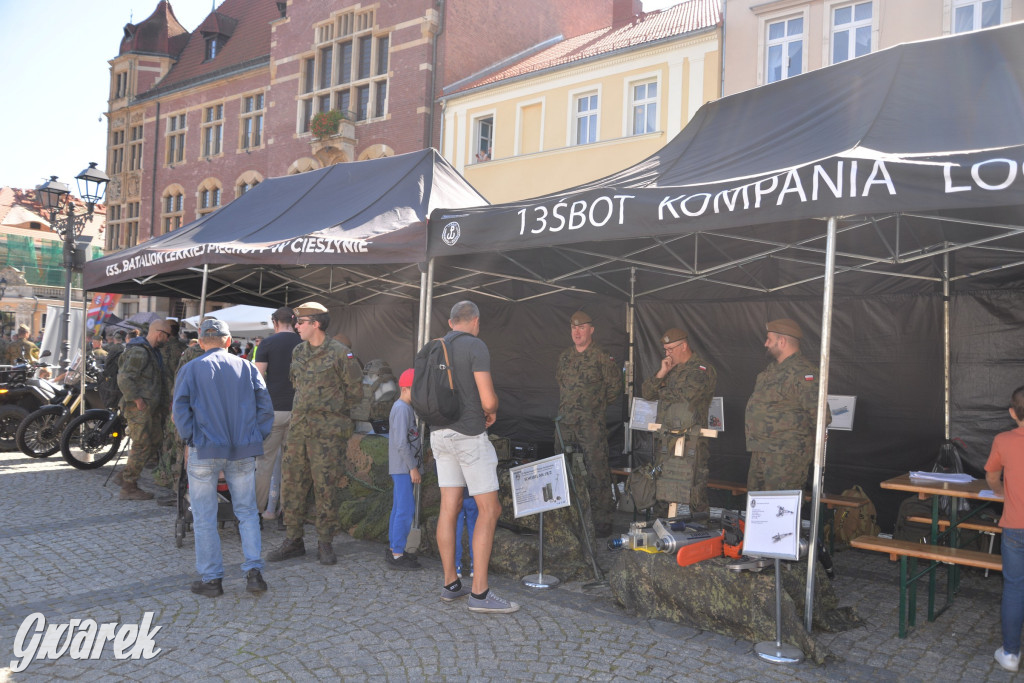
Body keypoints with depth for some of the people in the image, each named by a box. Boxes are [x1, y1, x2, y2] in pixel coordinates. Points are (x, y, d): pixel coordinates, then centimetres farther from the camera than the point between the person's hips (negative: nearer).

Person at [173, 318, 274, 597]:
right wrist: (257, 437, 9)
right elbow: (266, 406, 2)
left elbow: (180, 409, -7)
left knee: (204, 517, 8)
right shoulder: (247, 368, 6)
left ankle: (211, 579, 13)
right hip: (243, 451, 2)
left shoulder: (191, 369, 0)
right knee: (247, 511, 11)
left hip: (205, 450, -2)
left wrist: (189, 439, 3)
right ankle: (254, 570, 2)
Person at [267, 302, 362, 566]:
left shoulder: (340, 353, -8)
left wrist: (332, 410, 4)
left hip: (327, 431, -6)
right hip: (299, 426, 6)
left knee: (325, 486, -2)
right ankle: (294, 541, 19)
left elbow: (355, 390, -3)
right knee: (292, 483, 7)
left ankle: (326, 544, 11)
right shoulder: (298, 352, 11)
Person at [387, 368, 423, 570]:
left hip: (402, 468, 10)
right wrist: (413, 467, -18)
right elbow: (401, 442, -21)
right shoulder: (402, 409, -16)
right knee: (405, 509, -9)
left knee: (399, 508, 15)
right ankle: (397, 555, -5)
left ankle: (394, 549, 24)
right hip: (402, 467, -10)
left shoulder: (405, 408, 15)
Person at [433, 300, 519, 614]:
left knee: (449, 508, 11)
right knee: (489, 509, -3)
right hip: (469, 435, -8)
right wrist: (492, 410, 5)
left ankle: (450, 583, 17)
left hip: (440, 433, 8)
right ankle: (479, 592, -4)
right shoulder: (476, 347, -12)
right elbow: (488, 399, -20)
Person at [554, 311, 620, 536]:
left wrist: (597, 404, 6)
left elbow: (615, 385, 1)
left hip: (592, 424, -6)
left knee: (597, 470, -5)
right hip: (565, 422, 6)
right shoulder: (565, 357, 12)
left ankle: (601, 518, 3)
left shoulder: (601, 357, -5)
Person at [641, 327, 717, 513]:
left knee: (694, 487, -5)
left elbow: (686, 394, -20)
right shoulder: (670, 368, 18)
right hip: (665, 439, 7)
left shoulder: (701, 369, -5)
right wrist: (661, 374, 0)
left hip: (690, 440, -7)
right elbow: (646, 392, 16)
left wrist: (662, 392, -2)